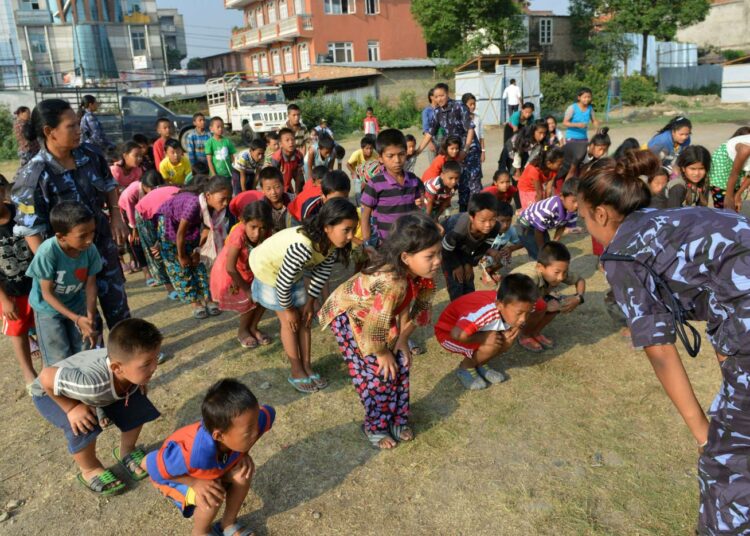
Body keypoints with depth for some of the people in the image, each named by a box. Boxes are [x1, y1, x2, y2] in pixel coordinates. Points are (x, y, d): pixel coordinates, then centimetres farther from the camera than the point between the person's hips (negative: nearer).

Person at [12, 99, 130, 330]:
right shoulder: (34, 175, -24)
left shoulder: (88, 154, -8)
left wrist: (116, 216, 0)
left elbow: (109, 183, 12)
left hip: (103, 244, 5)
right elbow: (31, 229, -20)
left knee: (117, 303, 19)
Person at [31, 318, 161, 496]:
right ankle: (89, 470, 4)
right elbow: (46, 376, -36)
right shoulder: (93, 382, -50)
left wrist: (137, 385, -13)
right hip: (50, 392, -5)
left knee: (137, 405, -8)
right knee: (84, 426, -29)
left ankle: (127, 451, 22)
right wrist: (71, 408, -32)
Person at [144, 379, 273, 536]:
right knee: (212, 497, -28)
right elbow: (148, 464, -32)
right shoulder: (192, 454, -47)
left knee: (243, 472, -17)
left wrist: (243, 453, -17)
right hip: (173, 476, -5)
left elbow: (268, 413, -12)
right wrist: (195, 482, -33)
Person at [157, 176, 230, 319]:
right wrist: (181, 256, -17)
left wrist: (198, 250, -12)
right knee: (179, 266, -2)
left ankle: (207, 299, 6)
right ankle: (194, 302, 5)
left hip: (190, 225, 5)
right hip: (169, 224, -5)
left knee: (197, 262, 2)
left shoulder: (212, 205, -24)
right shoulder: (194, 203, -42)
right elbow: (181, 232, -30)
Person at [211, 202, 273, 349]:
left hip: (247, 271, 5)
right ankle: (242, 331, 15)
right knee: (252, 299, -14)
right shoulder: (239, 234, -37)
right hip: (227, 274, -5)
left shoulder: (266, 234, -22)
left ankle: (253, 327, 17)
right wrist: (247, 289, -24)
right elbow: (230, 268, -35)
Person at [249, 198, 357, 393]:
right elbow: (283, 282, -32)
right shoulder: (303, 246, -44)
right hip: (268, 267, -7)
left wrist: (310, 302, -1)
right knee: (289, 321, -1)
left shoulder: (332, 242, -21)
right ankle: (297, 372, 14)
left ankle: (307, 366, 22)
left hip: (293, 271, 7)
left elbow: (322, 271, -5)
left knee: (304, 318, 8)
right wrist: (288, 309, -16)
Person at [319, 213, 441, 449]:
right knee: (376, 372, -7)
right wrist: (381, 353, -15)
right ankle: (375, 427, 16)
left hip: (378, 314, 7)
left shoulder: (420, 274, -21)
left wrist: (402, 340, -3)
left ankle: (397, 419, 23)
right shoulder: (391, 282, -44)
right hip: (348, 315, -7)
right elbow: (376, 325, -33)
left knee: (400, 362, 4)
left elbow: (416, 307, -5)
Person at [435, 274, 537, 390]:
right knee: (491, 345, -28)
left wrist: (508, 336, -25)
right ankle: (465, 368, 1)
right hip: (449, 333, -7)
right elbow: (457, 334, -49)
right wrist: (484, 338, -31)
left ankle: (479, 364, 12)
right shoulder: (486, 312, -42)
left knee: (508, 339, -12)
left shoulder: (510, 307, -19)